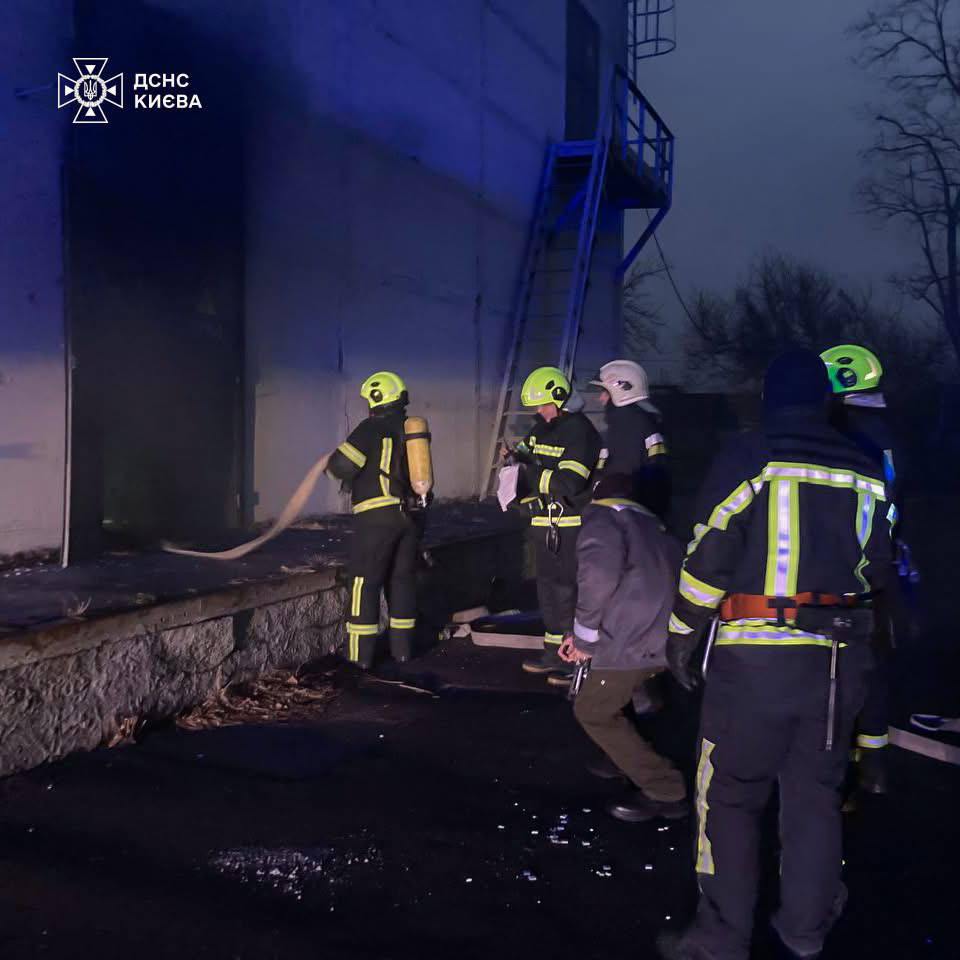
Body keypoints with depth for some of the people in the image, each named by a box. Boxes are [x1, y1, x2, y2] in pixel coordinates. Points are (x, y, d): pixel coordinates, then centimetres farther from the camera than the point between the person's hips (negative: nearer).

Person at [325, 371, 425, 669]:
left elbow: (342, 465, -14)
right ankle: (402, 648, 19)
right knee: (402, 581, 14)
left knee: (364, 584, -1)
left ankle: (360, 655, 0)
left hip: (378, 517, -7)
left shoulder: (372, 428, -8)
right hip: (410, 516, 7)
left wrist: (334, 467, 9)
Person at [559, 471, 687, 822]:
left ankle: (665, 791, 11)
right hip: (676, 636, 8)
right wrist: (588, 635, 27)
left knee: (593, 712, 10)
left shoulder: (602, 516, 9)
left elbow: (599, 574, -11)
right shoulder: (655, 528, 32)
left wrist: (585, 636, 0)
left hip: (639, 638, -8)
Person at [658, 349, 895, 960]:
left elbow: (708, 559, -11)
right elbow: (876, 566, 13)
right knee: (815, 792, 17)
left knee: (730, 796, 6)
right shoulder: (865, 471, 5)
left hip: (755, 656, -5)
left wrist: (683, 635, -1)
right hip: (839, 657, 5)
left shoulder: (748, 458, -8)